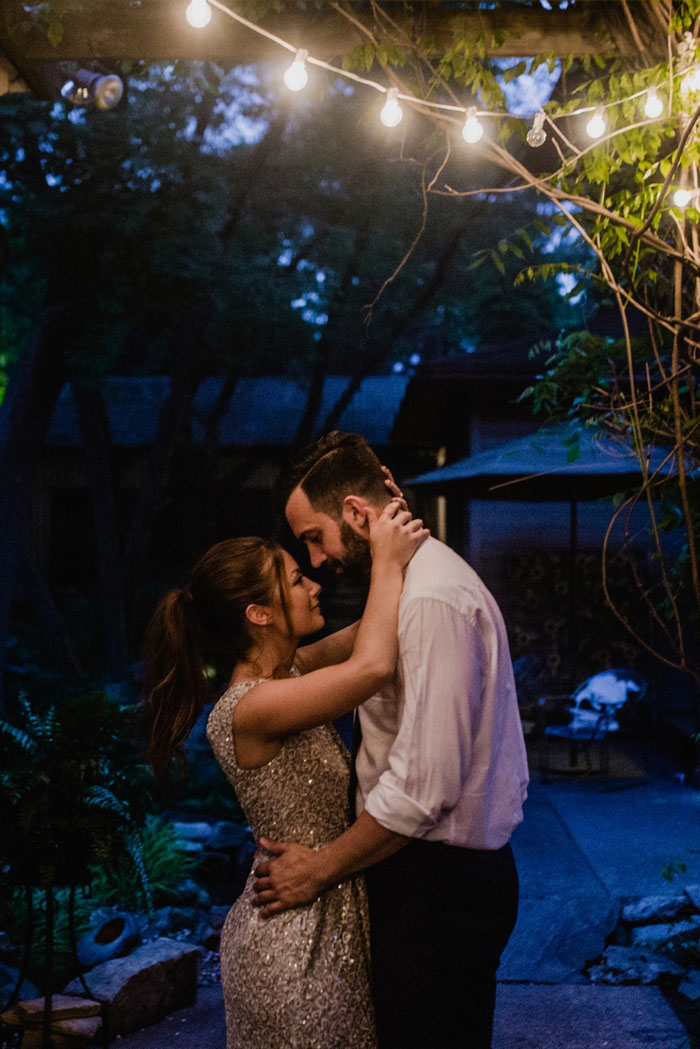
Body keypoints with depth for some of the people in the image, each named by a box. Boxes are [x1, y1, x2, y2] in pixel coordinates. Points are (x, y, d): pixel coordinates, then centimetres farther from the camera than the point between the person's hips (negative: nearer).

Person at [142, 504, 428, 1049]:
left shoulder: (288, 671, 3)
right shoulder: (247, 709, -25)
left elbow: (365, 634, 9)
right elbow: (372, 666, -37)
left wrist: (392, 530, -4)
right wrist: (388, 558, -25)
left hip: (332, 917, 9)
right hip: (295, 938, -9)